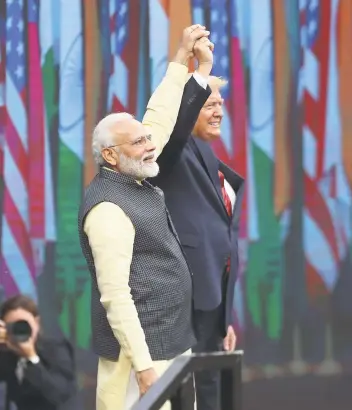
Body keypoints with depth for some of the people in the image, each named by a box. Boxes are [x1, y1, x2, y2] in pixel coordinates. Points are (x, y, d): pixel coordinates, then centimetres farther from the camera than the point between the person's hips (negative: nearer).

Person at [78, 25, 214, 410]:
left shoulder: (135, 179, 8)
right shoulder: (108, 208, -18)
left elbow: (159, 119, 18)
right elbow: (115, 296, -22)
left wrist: (183, 58, 15)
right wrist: (143, 365, -25)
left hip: (171, 341, 10)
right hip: (142, 348, -10)